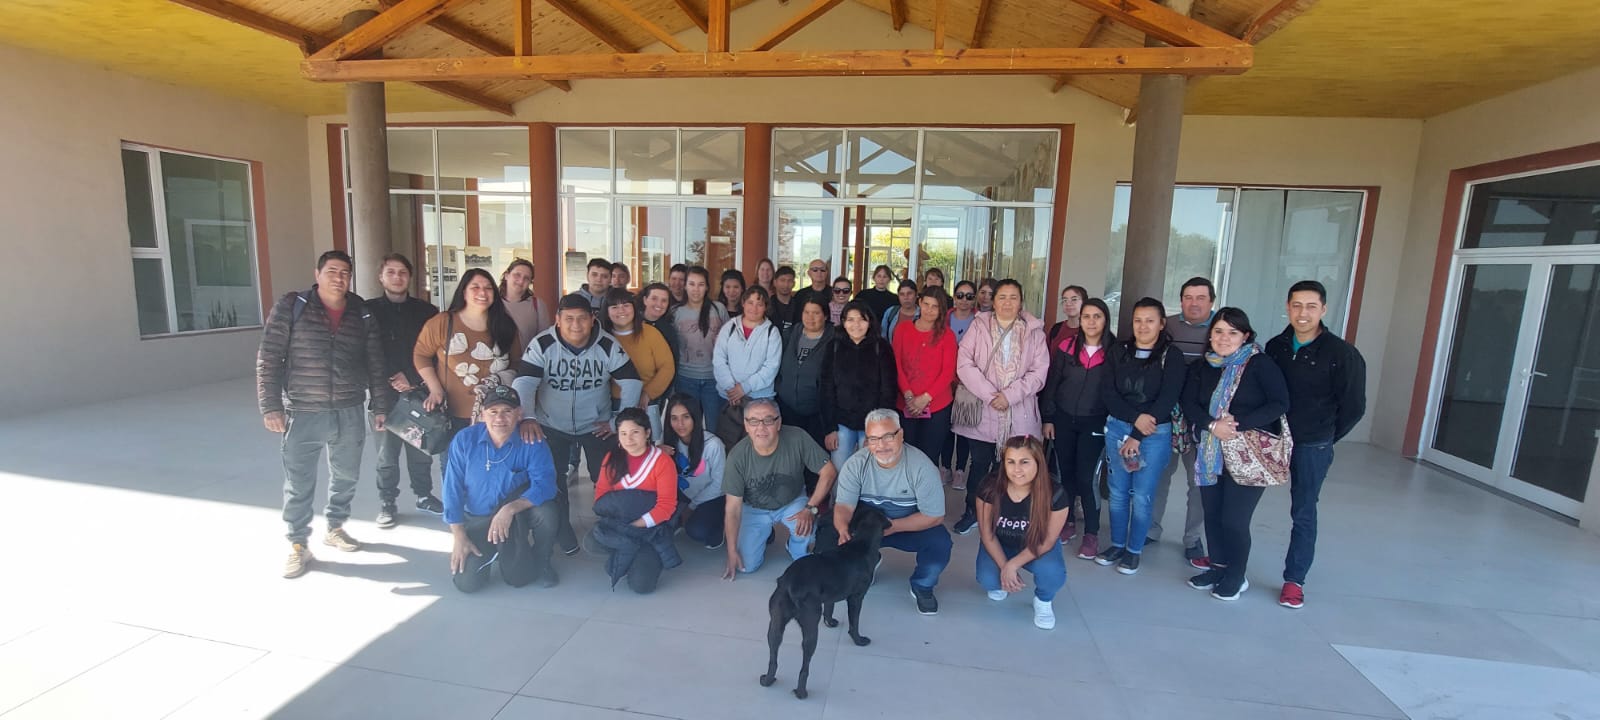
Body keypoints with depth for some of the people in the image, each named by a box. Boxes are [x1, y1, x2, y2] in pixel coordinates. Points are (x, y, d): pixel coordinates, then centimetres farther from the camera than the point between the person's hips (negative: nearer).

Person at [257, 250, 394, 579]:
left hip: (349, 413, 3)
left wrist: (380, 405, 7)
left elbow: (375, 365, 8)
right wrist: (271, 406, -10)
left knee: (346, 477, 15)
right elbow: (268, 360, -5)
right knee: (298, 485, 5)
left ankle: (335, 528, 36)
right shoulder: (290, 307, -4)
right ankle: (298, 546, 20)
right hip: (303, 414, -3)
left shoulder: (362, 314, 4)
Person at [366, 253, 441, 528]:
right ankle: (388, 503, 18)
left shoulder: (426, 310, 5)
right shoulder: (369, 310, 1)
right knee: (387, 453, 5)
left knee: (421, 449, 10)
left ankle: (424, 495, 26)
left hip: (420, 392, 1)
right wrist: (388, 381, -11)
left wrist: (412, 379, -9)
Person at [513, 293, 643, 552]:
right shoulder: (542, 344, -16)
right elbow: (524, 383, -23)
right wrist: (527, 417, -40)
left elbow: (632, 382, -9)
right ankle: (562, 532, 26)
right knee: (552, 481, 2)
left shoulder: (608, 345, -13)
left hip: (597, 426, 1)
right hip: (552, 427, 0)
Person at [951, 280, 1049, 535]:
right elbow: (965, 364, -6)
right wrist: (989, 394, -15)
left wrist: (1010, 395, -13)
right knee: (979, 464, 8)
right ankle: (972, 511, 25)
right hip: (983, 411, 0)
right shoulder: (979, 325, 3)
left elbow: (1039, 371, -2)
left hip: (1018, 415, 0)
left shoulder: (1034, 331, 4)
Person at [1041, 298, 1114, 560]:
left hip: (1094, 423, -2)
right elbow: (1051, 385, 4)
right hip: (1063, 419, 2)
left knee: (1085, 477, -5)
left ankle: (1091, 534, 10)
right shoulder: (1065, 347, -1)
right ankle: (1066, 522, 28)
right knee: (1065, 473, 11)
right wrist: (1047, 418, 1)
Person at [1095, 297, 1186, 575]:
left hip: (1155, 433, -3)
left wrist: (1137, 436, -14)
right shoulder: (1119, 351, 3)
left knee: (1142, 495, 3)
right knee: (1118, 490, 10)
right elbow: (1107, 391, -2)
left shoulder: (1171, 356, -6)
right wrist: (1135, 417, -17)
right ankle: (1117, 544, 25)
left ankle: (1134, 550, 20)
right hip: (1117, 427, 3)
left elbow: (1167, 400, -11)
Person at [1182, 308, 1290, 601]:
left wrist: (1238, 422, -22)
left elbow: (1280, 404, -13)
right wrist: (1213, 424, -18)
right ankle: (1218, 567, 29)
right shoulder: (1202, 367, 8)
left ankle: (1236, 576, 20)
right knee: (1212, 514, 9)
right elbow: (1189, 404, 0)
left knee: (1234, 519, -1)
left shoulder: (1260, 364, -5)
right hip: (1211, 452, 5)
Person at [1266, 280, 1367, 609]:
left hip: (1311, 447, -3)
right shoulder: (1275, 346, 2)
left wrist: (1325, 438, 2)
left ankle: (1294, 580, 18)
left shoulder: (1342, 354, -10)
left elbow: (1354, 407, -4)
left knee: (1303, 513, 6)